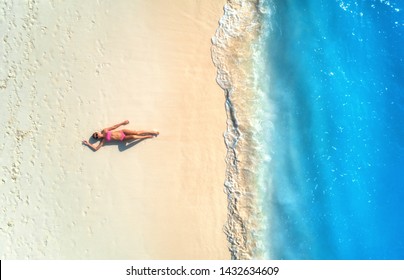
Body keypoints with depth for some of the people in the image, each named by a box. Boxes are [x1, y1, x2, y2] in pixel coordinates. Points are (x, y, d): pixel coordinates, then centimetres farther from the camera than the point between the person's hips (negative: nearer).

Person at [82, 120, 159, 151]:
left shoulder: (104, 130, 0)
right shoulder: (103, 140, -5)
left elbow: (114, 127, 5)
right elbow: (96, 148, -8)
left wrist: (122, 123, 7)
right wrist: (88, 144, -7)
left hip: (122, 131, 2)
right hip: (122, 138, -1)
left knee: (137, 132, -12)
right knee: (133, 137, -23)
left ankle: (152, 132, -1)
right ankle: (147, 136, -5)